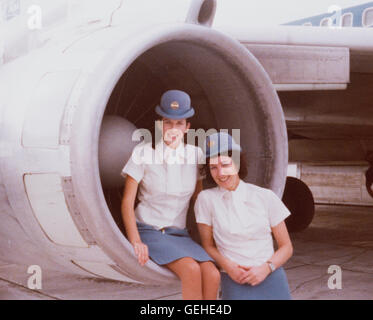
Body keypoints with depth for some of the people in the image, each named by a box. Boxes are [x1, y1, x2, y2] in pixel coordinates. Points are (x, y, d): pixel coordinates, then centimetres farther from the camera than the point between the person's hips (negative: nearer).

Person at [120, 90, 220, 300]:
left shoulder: (195, 155, 8)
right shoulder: (144, 153, -2)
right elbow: (127, 201, -5)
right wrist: (135, 241, -17)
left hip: (179, 234, 4)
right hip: (149, 231, -3)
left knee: (212, 275, -26)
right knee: (191, 270, -30)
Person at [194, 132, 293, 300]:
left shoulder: (266, 197, 3)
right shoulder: (206, 199, 1)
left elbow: (286, 247, 8)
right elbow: (208, 246, 6)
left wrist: (266, 268, -9)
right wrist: (227, 266, -12)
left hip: (272, 280, 1)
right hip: (235, 283, -1)